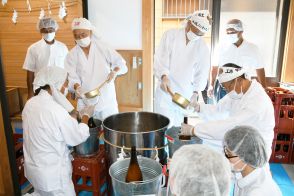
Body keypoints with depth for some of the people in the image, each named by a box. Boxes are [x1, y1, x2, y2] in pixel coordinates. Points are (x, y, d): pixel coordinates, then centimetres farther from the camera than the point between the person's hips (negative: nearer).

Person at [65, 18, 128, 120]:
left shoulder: (102, 47, 0)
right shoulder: (72, 55, 2)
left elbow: (122, 64, 1)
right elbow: (72, 78, -3)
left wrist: (115, 71, -19)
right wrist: (76, 87, -24)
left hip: (107, 100, 0)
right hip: (85, 102, 1)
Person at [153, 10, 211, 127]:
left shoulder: (203, 47, 3)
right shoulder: (170, 35, -3)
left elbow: (202, 72, 6)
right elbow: (160, 58, -8)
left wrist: (195, 93, 0)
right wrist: (163, 76, -25)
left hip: (186, 94, 3)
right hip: (165, 90, -2)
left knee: (179, 127, 9)